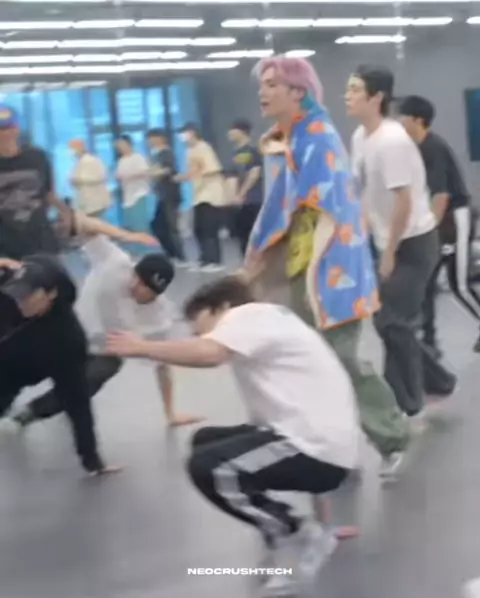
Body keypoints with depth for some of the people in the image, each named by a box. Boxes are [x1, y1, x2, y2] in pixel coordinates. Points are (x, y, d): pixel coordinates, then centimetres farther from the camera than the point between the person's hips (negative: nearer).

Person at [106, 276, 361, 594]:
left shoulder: (249, 315, -5)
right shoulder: (265, 325, 25)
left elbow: (209, 353, -27)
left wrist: (141, 347, -15)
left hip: (318, 449, -10)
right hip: (311, 442, 10)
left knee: (206, 467, -14)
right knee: (207, 442, 15)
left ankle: (305, 536, -2)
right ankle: (282, 532, 11)